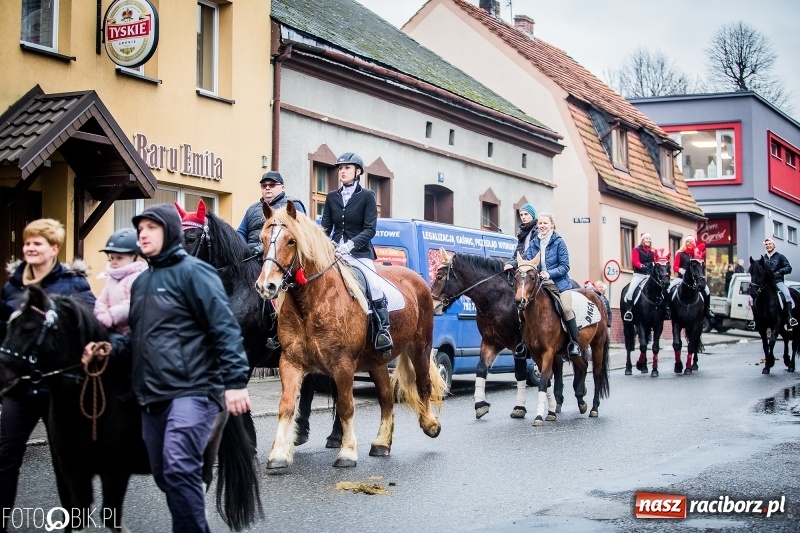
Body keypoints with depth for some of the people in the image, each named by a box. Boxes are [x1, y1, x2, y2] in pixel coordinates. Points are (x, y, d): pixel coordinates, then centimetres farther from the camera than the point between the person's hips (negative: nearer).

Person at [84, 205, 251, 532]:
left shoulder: (191, 272, -6)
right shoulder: (141, 282, 18)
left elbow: (225, 328, -13)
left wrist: (235, 381, -21)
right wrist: (109, 346, 5)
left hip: (191, 391, -9)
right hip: (152, 396, 9)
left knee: (179, 470, -18)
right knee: (164, 475, 14)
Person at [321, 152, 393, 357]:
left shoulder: (367, 196, 2)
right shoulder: (332, 197, 14)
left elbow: (370, 229, -6)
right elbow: (325, 227, 10)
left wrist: (351, 243, -22)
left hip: (360, 253, -4)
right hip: (335, 252, 4)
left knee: (375, 285, -25)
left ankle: (383, 331, -15)